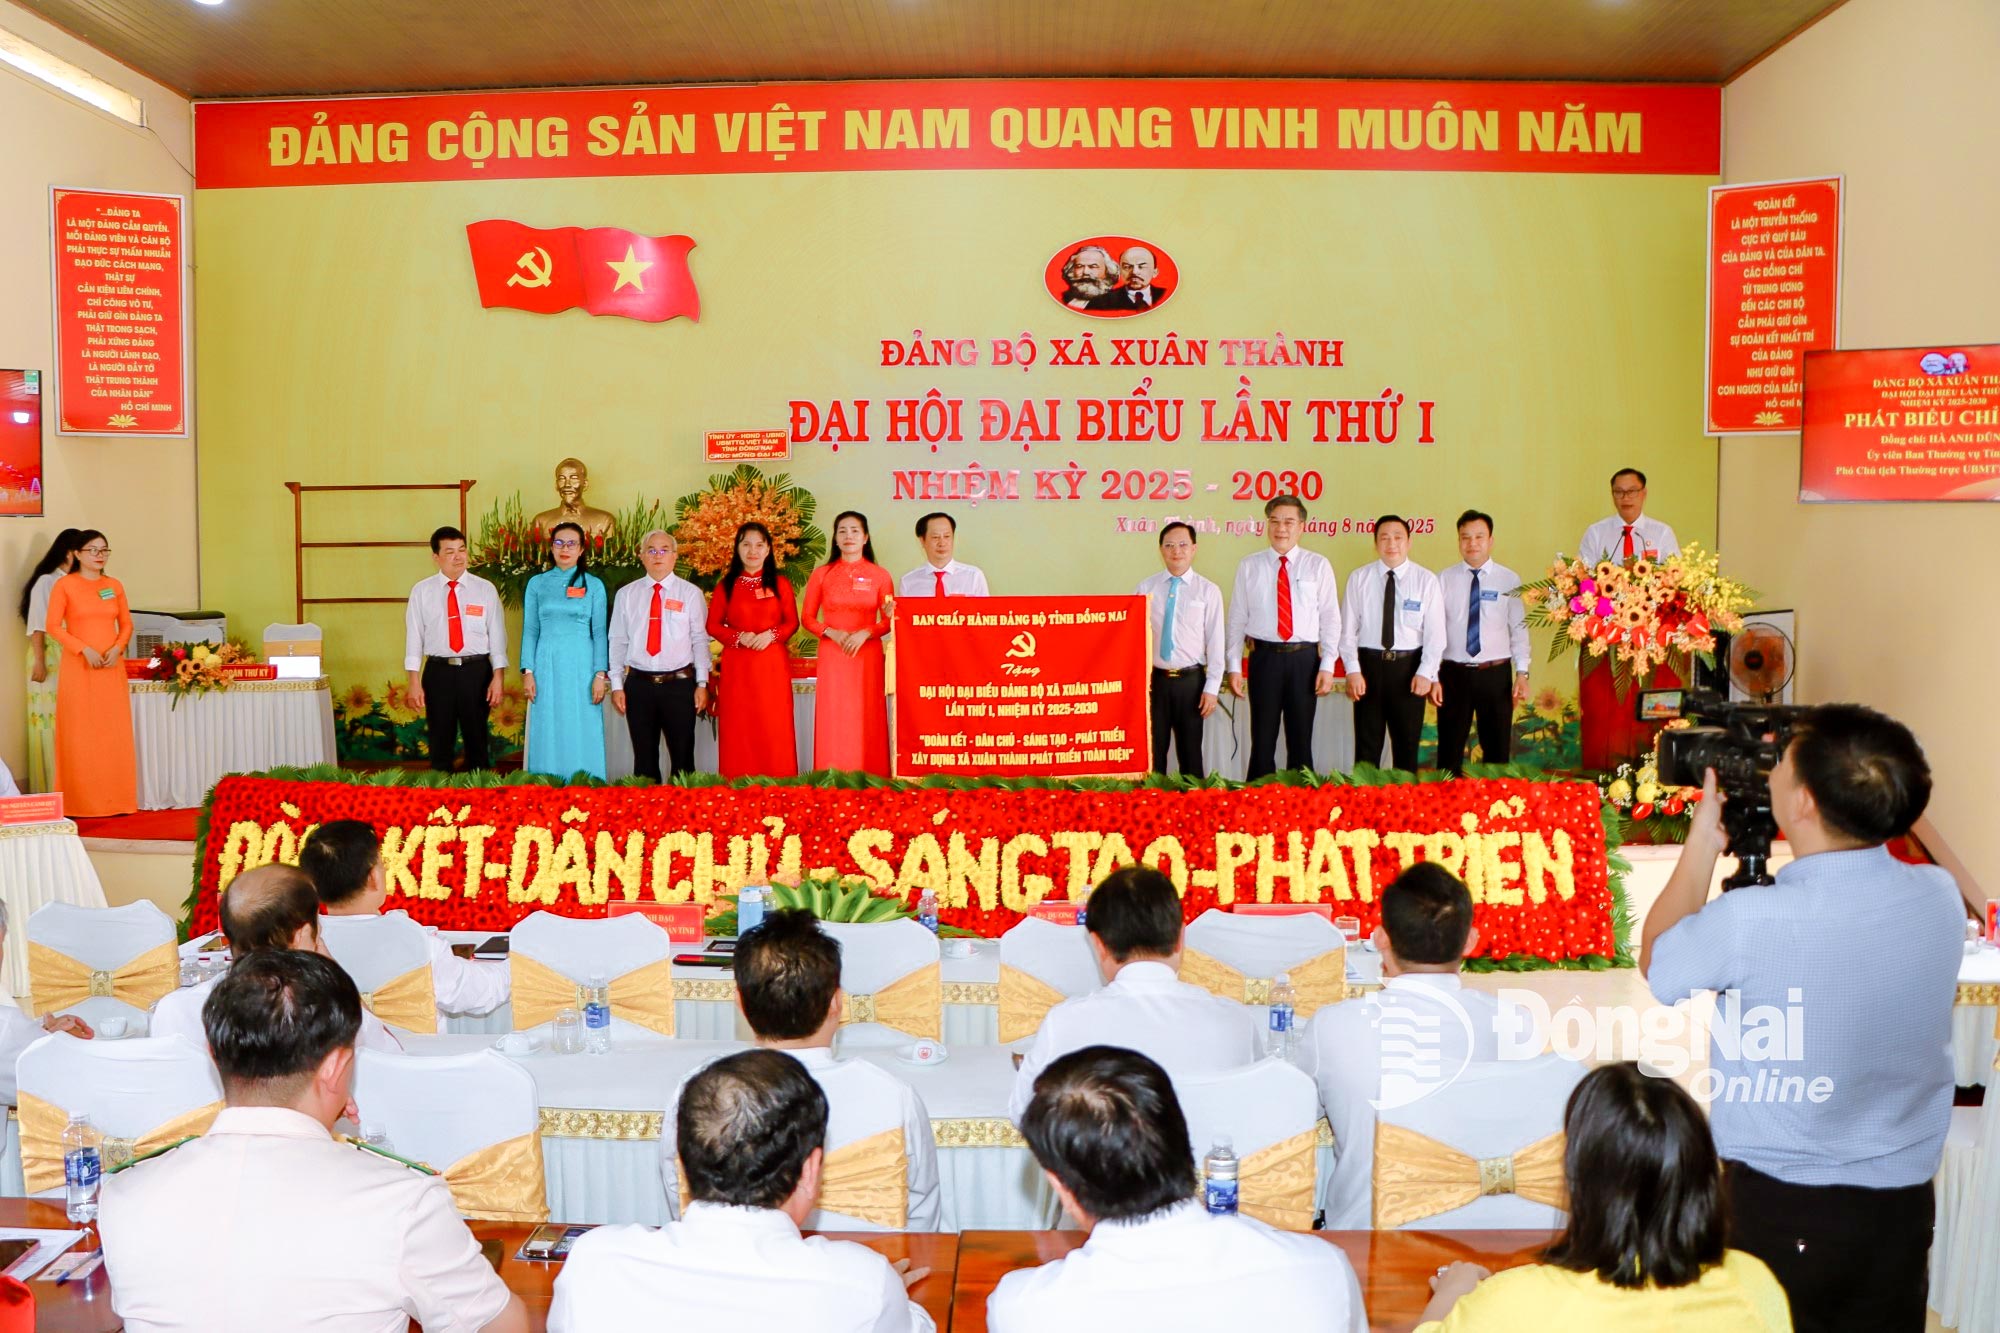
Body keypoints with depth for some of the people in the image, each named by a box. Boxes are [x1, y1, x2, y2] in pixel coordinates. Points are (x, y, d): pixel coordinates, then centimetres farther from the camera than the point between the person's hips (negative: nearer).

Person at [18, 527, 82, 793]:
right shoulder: (46, 582, -4)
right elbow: (36, 625, -7)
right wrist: (39, 662, -13)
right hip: (49, 659, -5)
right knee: (50, 719, -1)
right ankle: (49, 790, 4)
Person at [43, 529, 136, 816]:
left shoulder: (115, 586, 10)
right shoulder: (64, 585, -2)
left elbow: (126, 624, 12)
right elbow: (53, 626, -6)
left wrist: (117, 648, -6)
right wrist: (85, 649, -16)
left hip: (112, 667, 4)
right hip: (78, 667, -4)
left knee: (115, 733, 3)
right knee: (80, 734, -1)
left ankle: (116, 800, 8)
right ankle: (80, 802, 3)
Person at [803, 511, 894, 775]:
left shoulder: (879, 575, 7)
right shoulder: (821, 575, 8)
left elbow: (889, 621, 5)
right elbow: (807, 618, 8)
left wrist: (865, 633, -12)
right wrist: (832, 632, -9)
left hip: (867, 656, 0)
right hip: (832, 656, 0)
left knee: (867, 722, -2)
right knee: (833, 722, -3)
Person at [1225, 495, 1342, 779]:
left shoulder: (1318, 565, 3)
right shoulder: (1249, 566, 3)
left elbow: (1330, 618, 2)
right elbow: (1237, 619, 4)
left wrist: (1328, 666, -4)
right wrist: (1234, 667, 0)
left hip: (1304, 658, 0)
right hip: (1265, 657, 0)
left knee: (1301, 740, 8)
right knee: (1262, 739, 5)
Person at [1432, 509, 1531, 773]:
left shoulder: (1509, 580, 3)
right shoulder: (1444, 580, 2)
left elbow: (1519, 629, 0)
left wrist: (1522, 673, -9)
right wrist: (1432, 677, -5)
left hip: (1496, 674, 0)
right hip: (1453, 674, 0)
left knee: (1498, 749, 8)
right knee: (1450, 751, 5)